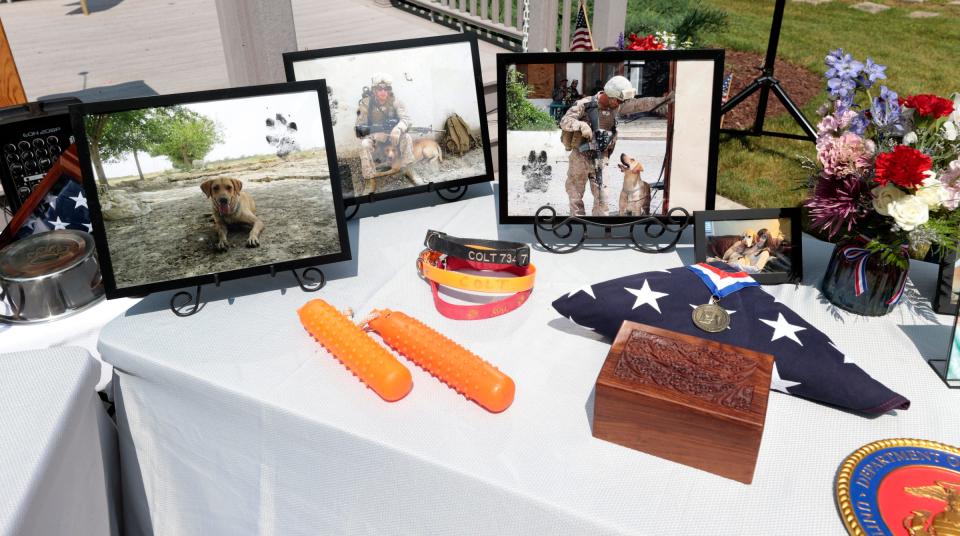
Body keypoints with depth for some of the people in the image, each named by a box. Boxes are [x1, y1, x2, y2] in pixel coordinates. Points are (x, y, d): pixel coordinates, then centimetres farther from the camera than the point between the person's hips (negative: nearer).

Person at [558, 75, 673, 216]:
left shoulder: (616, 106, -3)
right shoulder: (585, 105, -17)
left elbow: (640, 104, -4)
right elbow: (564, 121, -20)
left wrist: (665, 99, -12)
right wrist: (581, 125, -38)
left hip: (601, 157, 4)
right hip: (580, 157, -4)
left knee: (601, 196, 3)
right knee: (576, 195, 9)